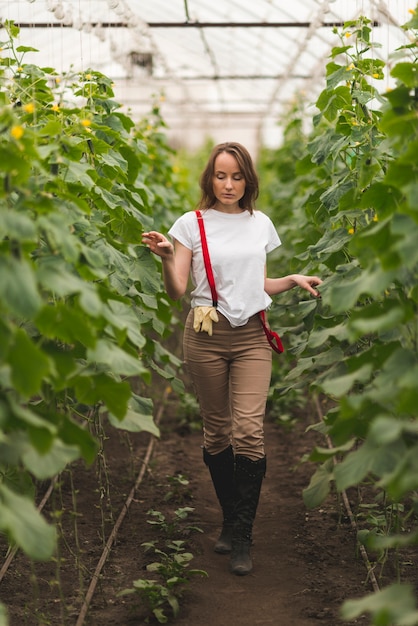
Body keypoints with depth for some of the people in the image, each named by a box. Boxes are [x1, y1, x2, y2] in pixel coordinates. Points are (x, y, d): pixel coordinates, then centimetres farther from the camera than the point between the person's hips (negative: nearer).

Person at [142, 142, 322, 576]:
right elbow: (176, 292, -5)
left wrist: (293, 280, 5)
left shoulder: (261, 224, 10)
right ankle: (231, 520, 24)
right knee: (216, 431, 7)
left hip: (252, 336, 1)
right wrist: (166, 258, -22)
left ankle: (241, 537, -3)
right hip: (206, 335, -1)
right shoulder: (192, 224, 0)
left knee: (248, 431, -11)